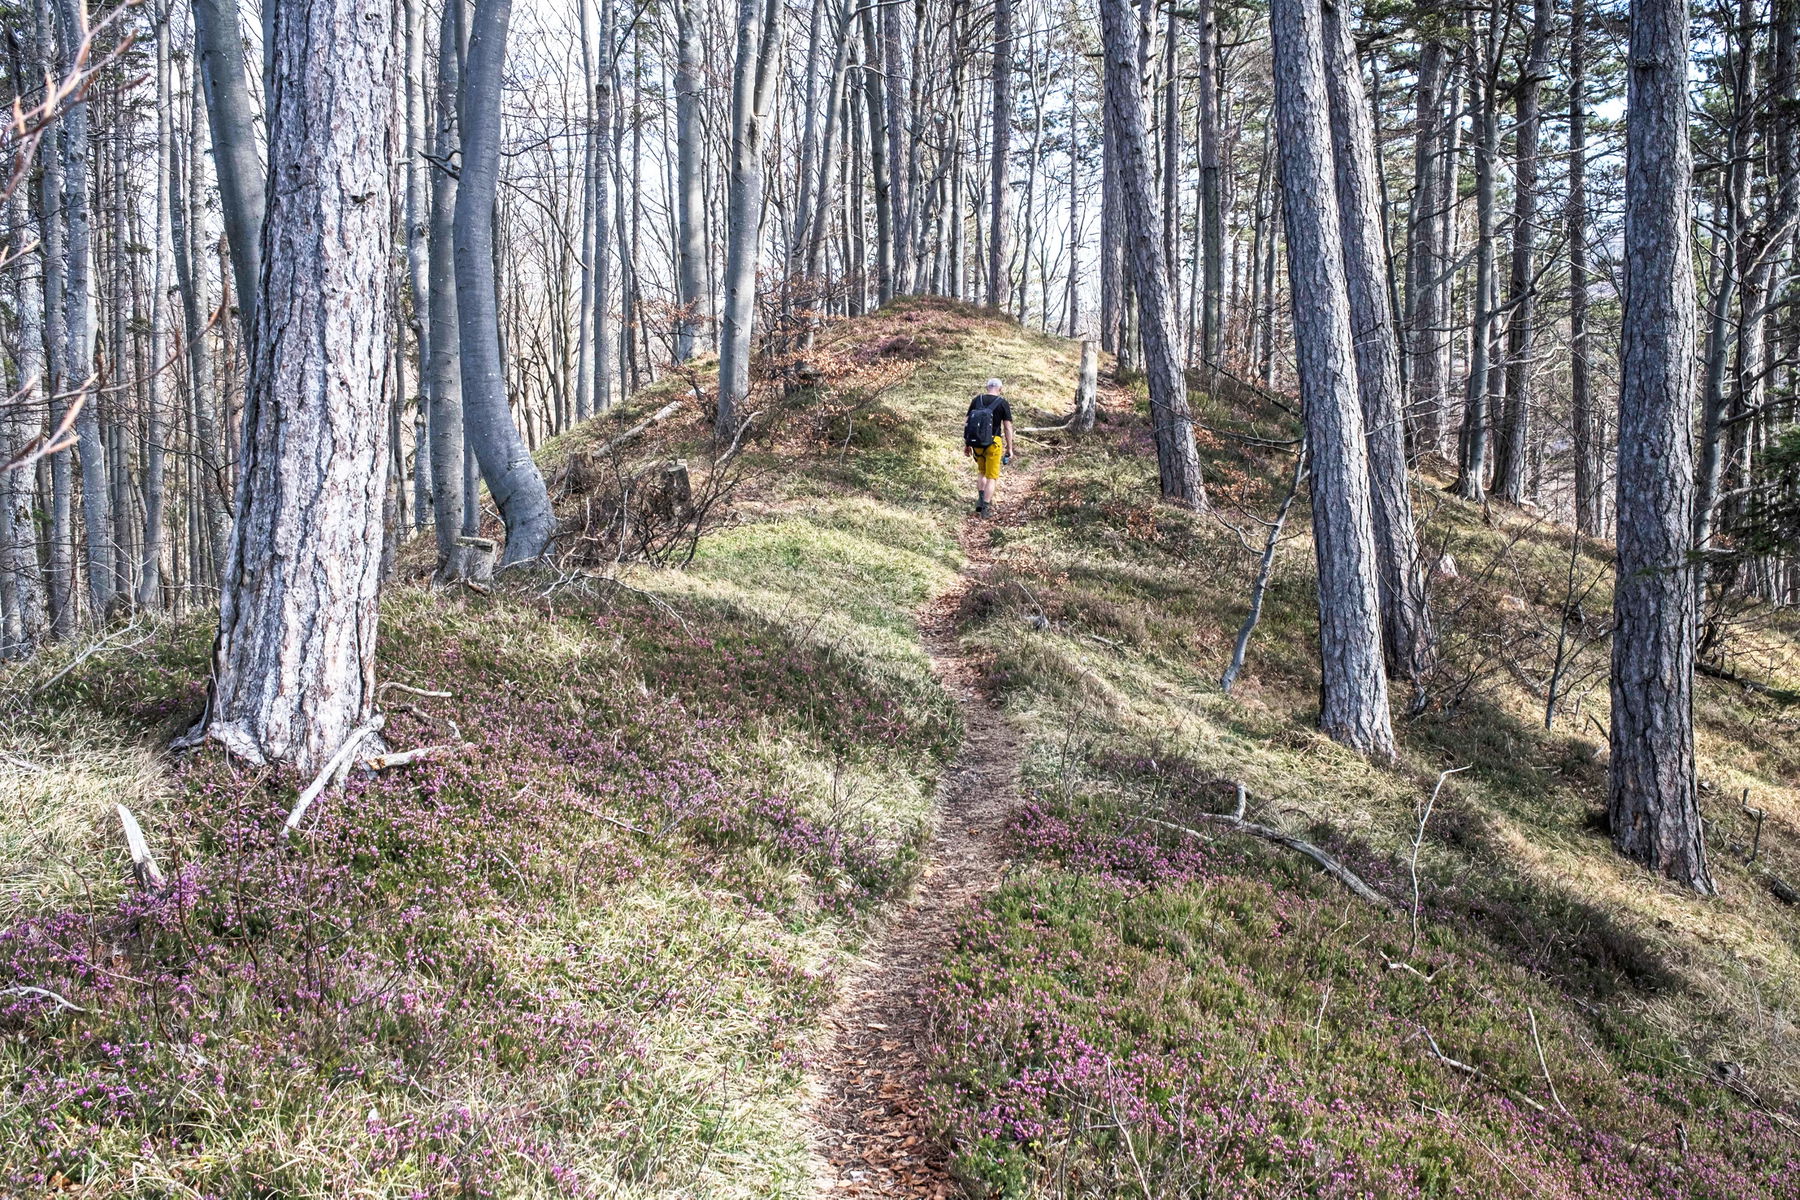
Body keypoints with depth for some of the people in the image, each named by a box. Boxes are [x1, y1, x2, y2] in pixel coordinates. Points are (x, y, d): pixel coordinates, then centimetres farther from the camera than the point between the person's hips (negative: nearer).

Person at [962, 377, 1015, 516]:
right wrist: (1009, 448, 0)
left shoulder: (977, 400, 4)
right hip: (993, 443, -3)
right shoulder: (1003, 403, -4)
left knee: (982, 472, 24)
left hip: (976, 443, 3)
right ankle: (985, 508, 4)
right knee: (992, 477, 7)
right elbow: (1008, 428, -7)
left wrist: (966, 445, 12)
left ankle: (981, 499, 9)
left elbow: (967, 424, 5)